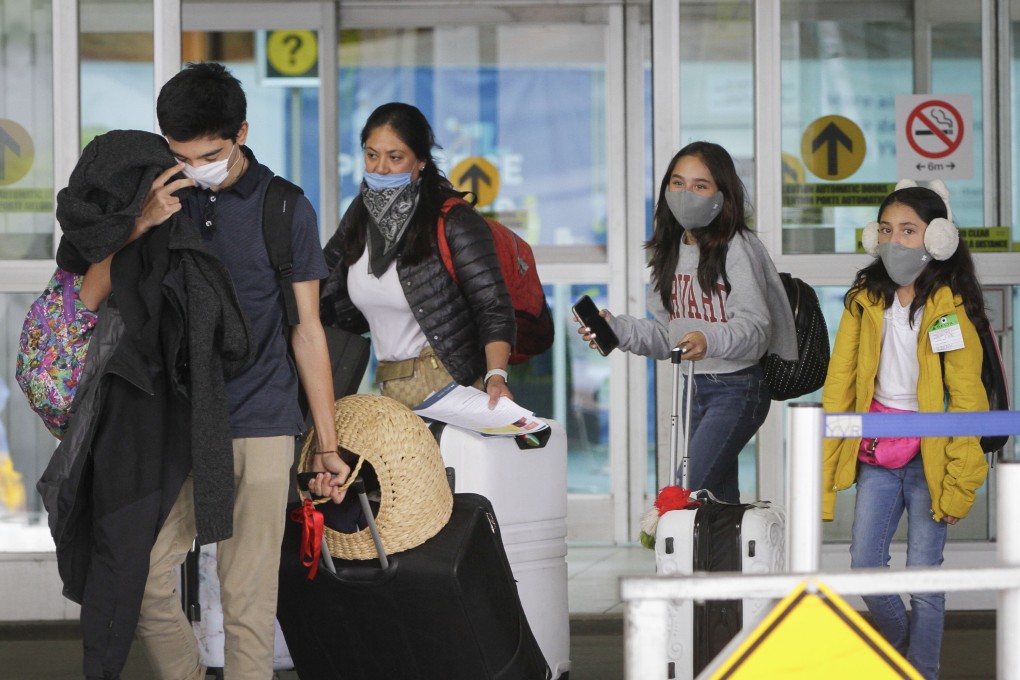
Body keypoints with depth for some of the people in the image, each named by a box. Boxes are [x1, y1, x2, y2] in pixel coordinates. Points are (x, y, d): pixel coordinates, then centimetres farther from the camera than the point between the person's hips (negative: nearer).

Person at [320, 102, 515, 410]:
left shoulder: (452, 220, -9)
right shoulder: (361, 214, 10)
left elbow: (492, 307, -14)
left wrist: (496, 376, -28)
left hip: (449, 384, -5)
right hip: (388, 388, 5)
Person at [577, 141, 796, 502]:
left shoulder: (739, 248, -12)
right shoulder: (673, 250, 12)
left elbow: (756, 326, -18)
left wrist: (711, 340, -37)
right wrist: (615, 328, 0)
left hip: (737, 388, -8)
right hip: (693, 387, 8)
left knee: (685, 493, -17)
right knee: (721, 497, 12)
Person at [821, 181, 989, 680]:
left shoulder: (950, 307, -9)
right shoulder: (865, 301, 4)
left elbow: (967, 399, -11)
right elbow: (839, 382, 1)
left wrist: (960, 483, -16)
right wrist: (824, 464, -6)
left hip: (927, 456, -4)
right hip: (876, 455, 4)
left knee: (923, 578, -1)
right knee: (864, 564, 5)